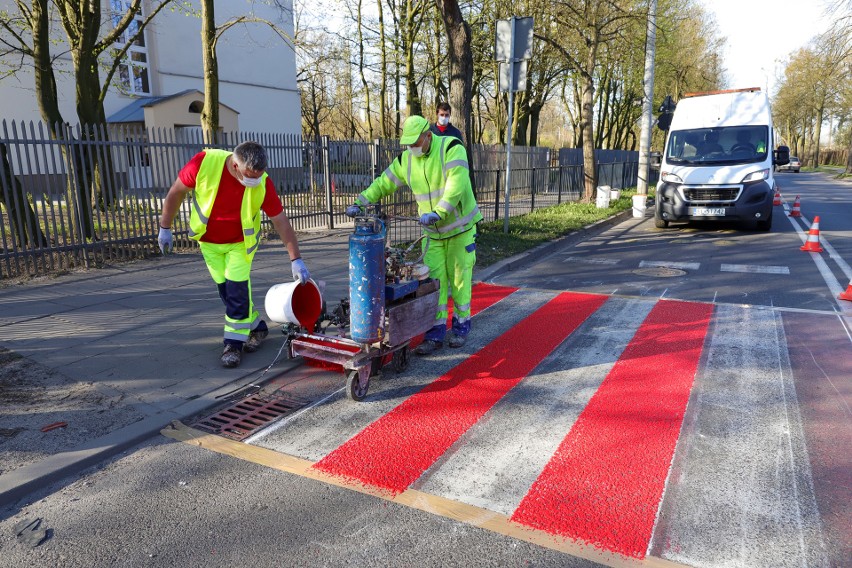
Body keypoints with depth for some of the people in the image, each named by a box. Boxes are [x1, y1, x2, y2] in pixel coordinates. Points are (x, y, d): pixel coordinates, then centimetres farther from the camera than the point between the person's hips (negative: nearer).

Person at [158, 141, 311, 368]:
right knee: (226, 290, 8)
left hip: (241, 243, -2)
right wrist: (165, 228, -5)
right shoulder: (205, 162, -27)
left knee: (237, 290, -11)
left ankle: (234, 343, 2)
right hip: (209, 242, 2)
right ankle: (257, 328, 27)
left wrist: (296, 259, -22)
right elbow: (177, 192, -11)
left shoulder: (263, 183, -26)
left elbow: (281, 221, -19)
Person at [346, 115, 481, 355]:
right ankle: (436, 333, 5)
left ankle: (461, 326, 20)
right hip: (433, 232, 4)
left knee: (459, 279, 4)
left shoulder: (451, 148, -17)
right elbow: (383, 183, 3)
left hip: (460, 227, -4)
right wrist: (360, 203, -9)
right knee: (434, 280, 0)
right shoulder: (406, 160, 0)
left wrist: (438, 212, -40)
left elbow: (456, 185, -29)